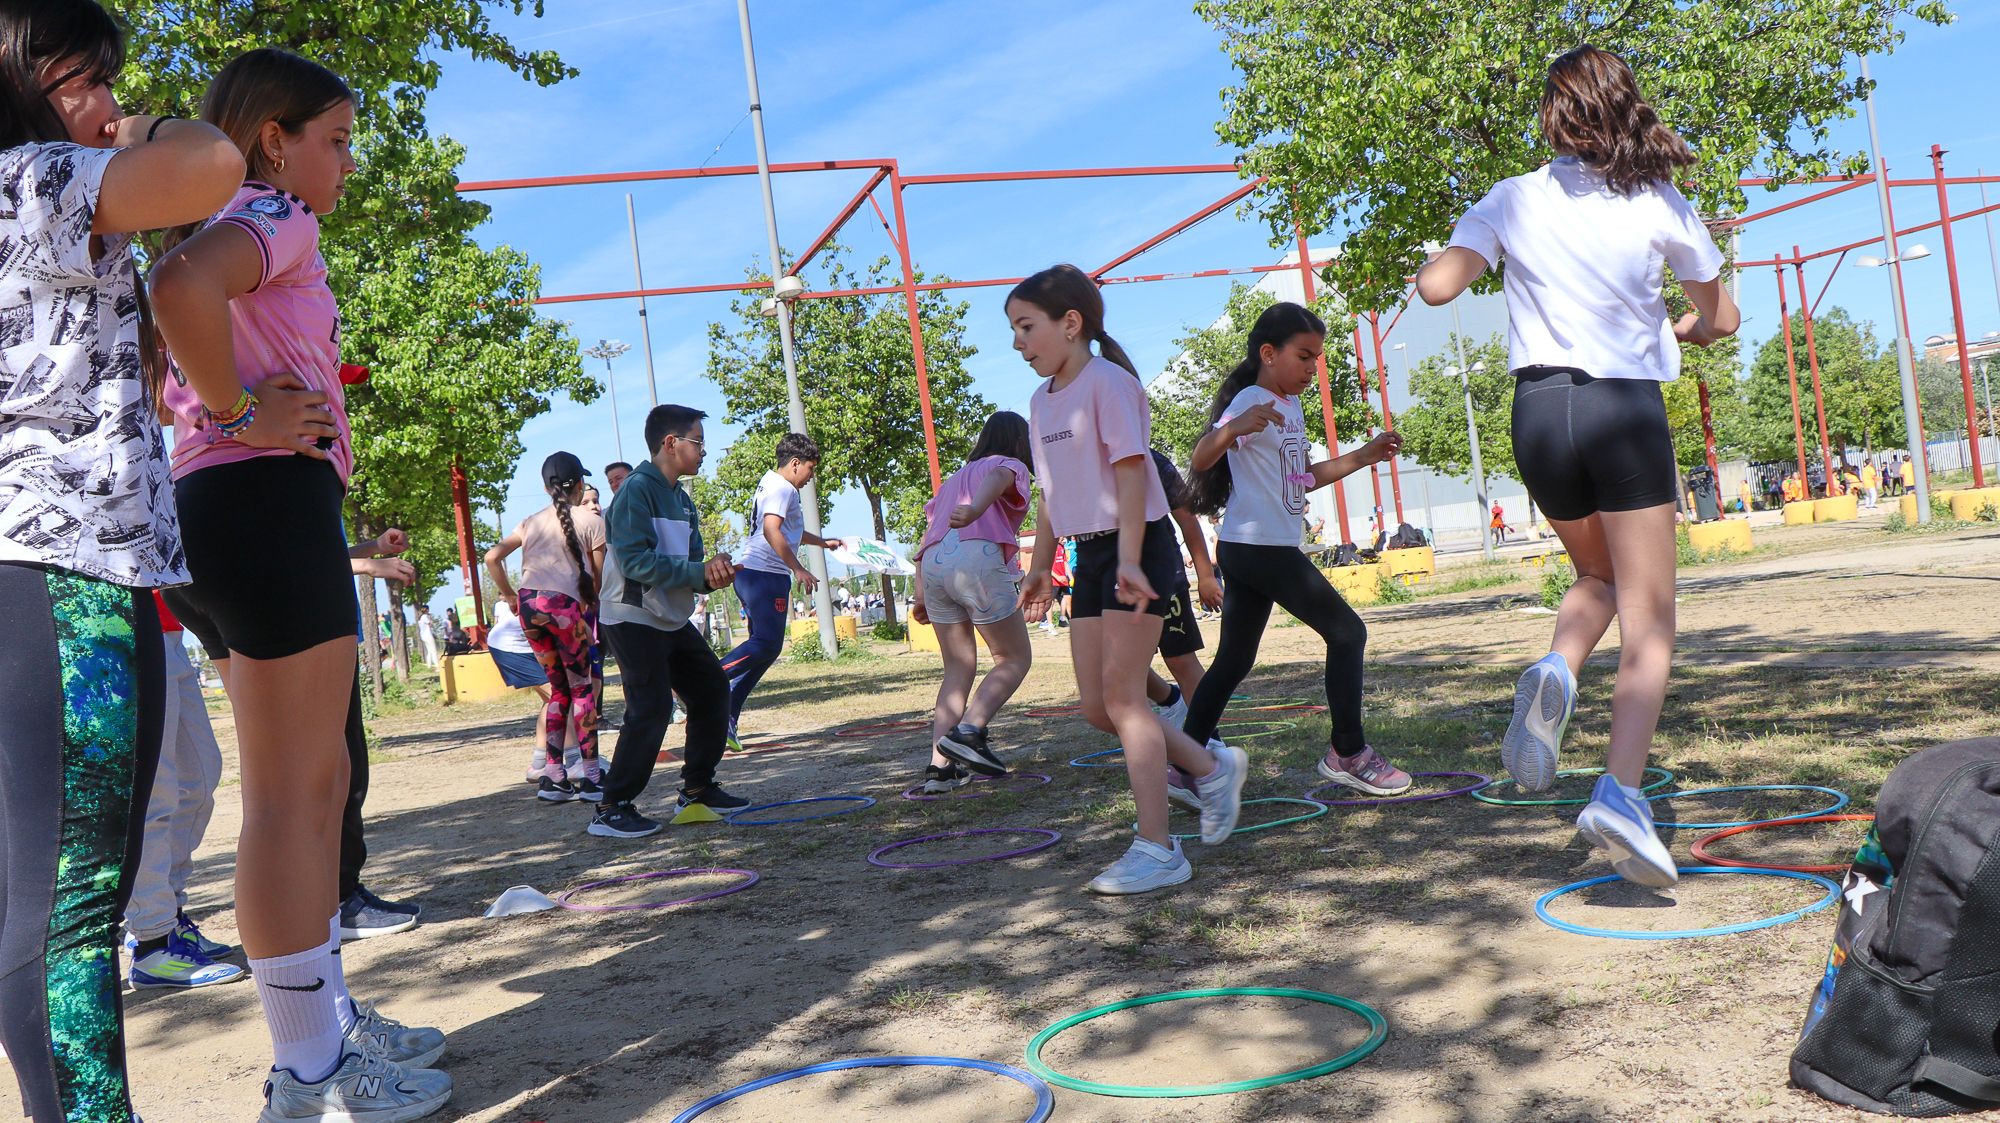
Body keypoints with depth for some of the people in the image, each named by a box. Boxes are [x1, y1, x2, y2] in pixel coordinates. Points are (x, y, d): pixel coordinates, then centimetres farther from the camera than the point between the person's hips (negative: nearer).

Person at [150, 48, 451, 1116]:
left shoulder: (230, 226, 25)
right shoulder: (277, 215, -4)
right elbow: (182, 283, -26)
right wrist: (241, 413, -16)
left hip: (214, 509, 10)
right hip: (270, 498, -10)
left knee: (315, 784, 15)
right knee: (292, 795, -7)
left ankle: (329, 1018, 23)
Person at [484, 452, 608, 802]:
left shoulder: (532, 522, 21)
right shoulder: (590, 521, 8)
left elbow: (491, 557, 16)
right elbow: (600, 576, 5)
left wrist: (509, 596, 23)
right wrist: (594, 603, 23)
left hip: (528, 603, 5)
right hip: (564, 602, -5)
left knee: (559, 688, 15)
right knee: (582, 688, 3)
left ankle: (554, 777, 12)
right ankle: (591, 778, 0)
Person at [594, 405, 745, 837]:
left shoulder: (681, 500, 13)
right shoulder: (638, 489, -15)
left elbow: (691, 563, 11)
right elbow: (636, 560, -25)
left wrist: (713, 569, -12)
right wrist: (701, 572, -23)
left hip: (672, 620, 10)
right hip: (633, 619, -10)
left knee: (712, 689, 13)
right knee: (651, 708, -14)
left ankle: (697, 790, 24)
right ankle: (612, 809, -6)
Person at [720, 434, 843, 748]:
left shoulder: (772, 484, 24)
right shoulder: (782, 488, -9)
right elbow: (772, 531, -24)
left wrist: (821, 542, 50)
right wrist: (798, 569, -26)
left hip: (752, 574, 10)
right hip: (766, 574, -10)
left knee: (766, 646, 9)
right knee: (767, 642, -15)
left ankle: (726, 715, 3)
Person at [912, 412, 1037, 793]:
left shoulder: (954, 479, 36)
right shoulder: (1011, 466, 18)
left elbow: (926, 537, 25)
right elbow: (997, 480, -9)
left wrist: (922, 595, 20)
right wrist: (976, 509, -30)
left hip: (933, 564, 6)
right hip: (979, 559, -6)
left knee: (958, 668, 12)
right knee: (1014, 659, 5)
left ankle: (940, 767, 2)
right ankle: (969, 731, -16)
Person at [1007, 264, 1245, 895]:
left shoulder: (1107, 382, -11)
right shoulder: (1041, 401, 13)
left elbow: (1130, 471, -19)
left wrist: (1129, 561, -27)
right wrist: (1039, 569, 18)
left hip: (1137, 548, -8)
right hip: (1090, 555, 8)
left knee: (1120, 691, -12)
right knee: (1096, 705, 5)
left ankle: (1157, 849, -6)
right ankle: (1211, 767, 22)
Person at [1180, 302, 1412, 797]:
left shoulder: (1292, 408, 17)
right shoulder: (1251, 401, -12)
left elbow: (1302, 478, 27)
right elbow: (1201, 460, -27)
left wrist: (1363, 456, 20)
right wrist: (1233, 429, -47)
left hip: (1245, 553, 10)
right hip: (1258, 547, -10)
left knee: (1234, 661, 11)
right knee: (1347, 632, -3)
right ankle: (1348, 752, 6)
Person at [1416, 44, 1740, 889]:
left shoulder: (1512, 200, 3)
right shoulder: (1659, 203, 3)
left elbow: (1437, 286, -9)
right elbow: (1723, 319, 12)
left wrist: (1422, 268, 14)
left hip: (1539, 409, 2)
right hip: (1628, 410, -2)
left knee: (1598, 577, 26)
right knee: (1649, 621, 0)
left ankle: (1555, 672, -4)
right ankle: (1621, 790, -18)